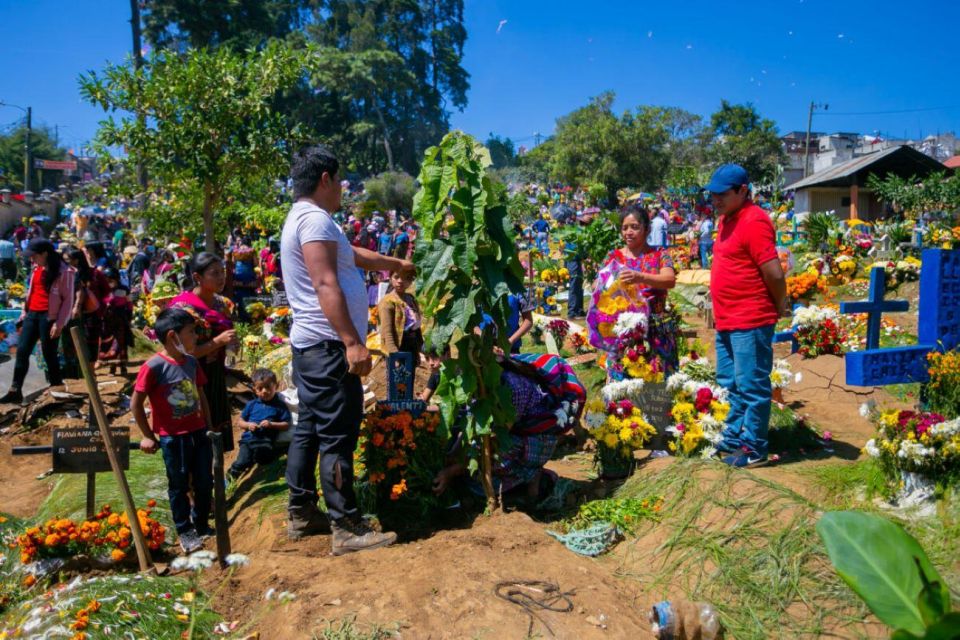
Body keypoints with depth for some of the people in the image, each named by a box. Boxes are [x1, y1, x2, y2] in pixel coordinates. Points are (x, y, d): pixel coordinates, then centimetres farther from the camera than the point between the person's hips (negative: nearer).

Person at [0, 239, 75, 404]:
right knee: (22, 351, 1)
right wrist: (24, 314, 16)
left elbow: (68, 300, -11)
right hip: (32, 314, 7)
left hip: (49, 317, -7)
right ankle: (15, 391, 4)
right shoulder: (37, 268, 13)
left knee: (49, 354, 0)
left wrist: (59, 323, -14)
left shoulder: (64, 271, -9)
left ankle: (57, 389, 13)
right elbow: (31, 292, 21)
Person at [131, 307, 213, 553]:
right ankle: (184, 531, 25)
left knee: (204, 482, 13)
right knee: (179, 486, 9)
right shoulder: (154, 366, -18)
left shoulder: (192, 362, 2)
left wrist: (209, 426, 14)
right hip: (172, 436, -6)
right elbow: (136, 403, -12)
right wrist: (147, 435, -7)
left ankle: (201, 525, 32)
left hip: (198, 432, 6)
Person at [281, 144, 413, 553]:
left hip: (309, 345, 11)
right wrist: (353, 342, -26)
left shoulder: (303, 219, 19)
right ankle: (347, 528, -2)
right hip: (328, 346, -11)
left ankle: (301, 514, 25)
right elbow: (326, 285, -23)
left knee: (309, 430, 15)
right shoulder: (315, 219, -13)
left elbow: (352, 254, 32)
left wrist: (396, 264, 43)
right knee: (337, 437, -7)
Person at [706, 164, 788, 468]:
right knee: (731, 384, 19)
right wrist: (719, 308, 16)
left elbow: (773, 273, -20)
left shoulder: (754, 221, -17)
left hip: (750, 323, -10)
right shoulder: (726, 219, 13)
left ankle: (753, 449, 10)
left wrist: (779, 305, -6)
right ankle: (734, 437, 32)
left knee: (751, 386, 0)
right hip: (726, 321, 10)